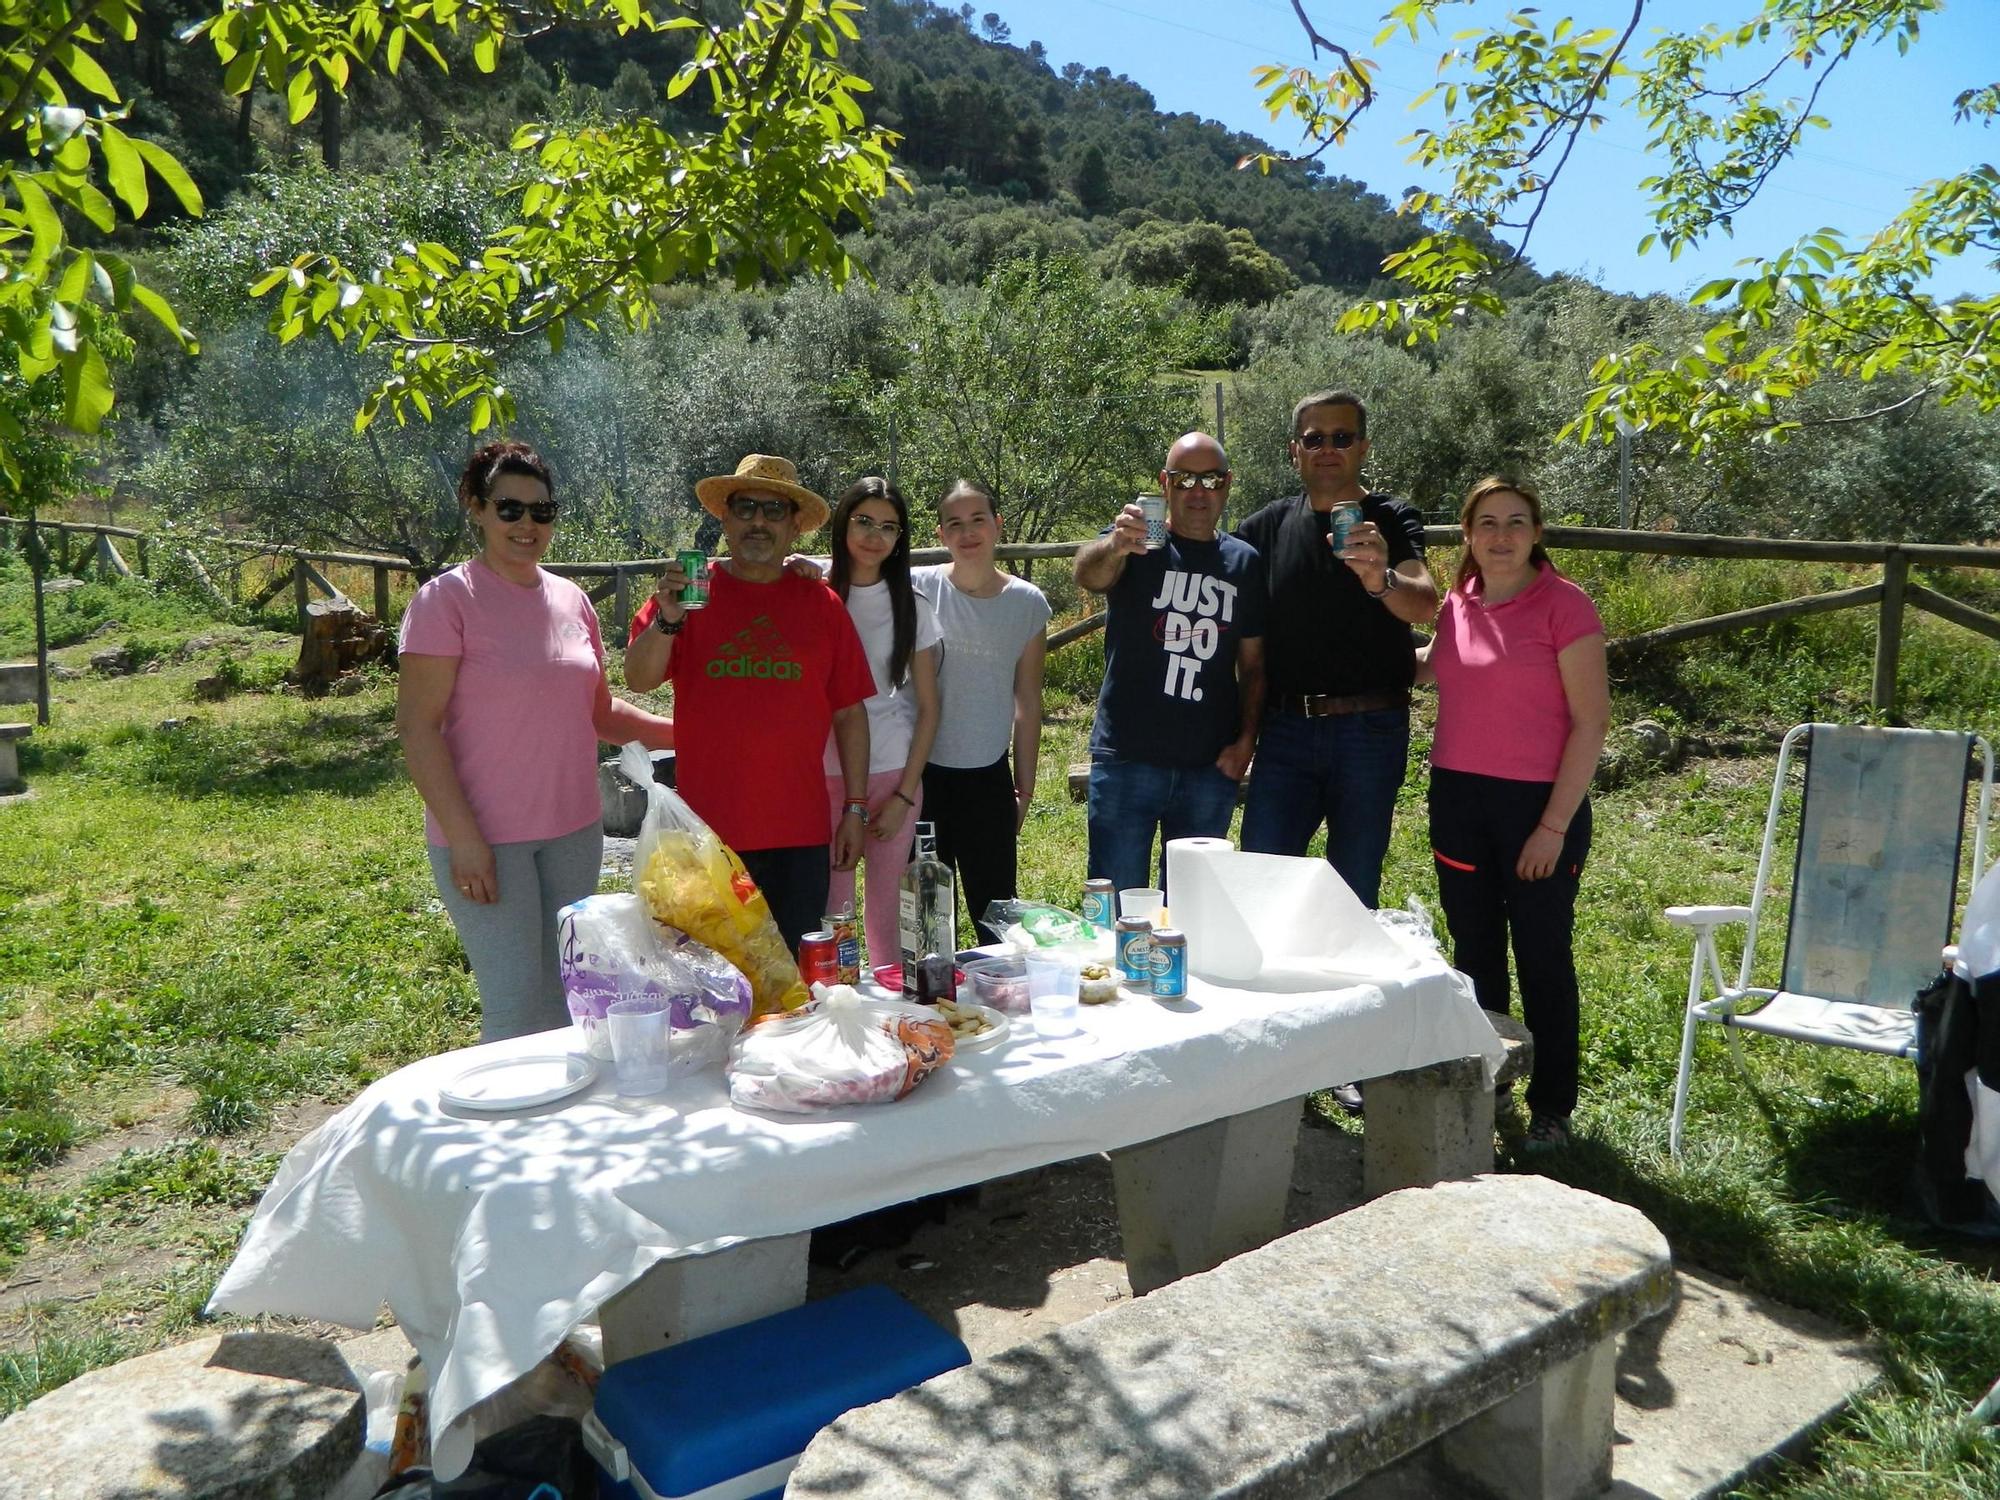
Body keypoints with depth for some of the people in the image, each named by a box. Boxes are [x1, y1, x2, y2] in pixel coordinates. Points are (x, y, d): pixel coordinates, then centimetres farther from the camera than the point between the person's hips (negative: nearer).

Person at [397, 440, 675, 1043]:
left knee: (565, 999, 14)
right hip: (485, 839, -6)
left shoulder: (571, 599, 9)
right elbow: (417, 727, -13)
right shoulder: (447, 599, -9)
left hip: (574, 831, 6)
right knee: (514, 1006, -5)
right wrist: (463, 838, -18)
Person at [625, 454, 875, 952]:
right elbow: (638, 679, -7)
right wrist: (667, 619, -24)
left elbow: (850, 713, 8)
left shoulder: (821, 603, 6)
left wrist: (855, 808, 5)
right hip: (709, 831, -1)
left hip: (800, 834, 1)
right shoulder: (687, 590, 3)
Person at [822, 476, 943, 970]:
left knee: (886, 907, 8)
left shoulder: (912, 608, 4)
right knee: (829, 908, 0)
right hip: (825, 775, -1)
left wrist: (905, 795, -1)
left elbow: (928, 707, 4)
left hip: (894, 776, 1)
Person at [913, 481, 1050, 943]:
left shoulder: (1027, 603, 1)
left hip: (988, 778, 1)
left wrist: (1025, 788, 9)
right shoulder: (917, 588, -5)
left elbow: (1027, 704, 6)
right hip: (922, 772, -1)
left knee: (995, 910, 9)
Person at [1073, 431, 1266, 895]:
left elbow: (1253, 665, 11)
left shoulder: (1244, 562, 8)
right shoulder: (1139, 543, -2)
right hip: (1127, 760, -3)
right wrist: (1115, 545, -47)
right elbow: (1088, 574, -26)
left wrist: (1246, 741, -1)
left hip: (1211, 769, 3)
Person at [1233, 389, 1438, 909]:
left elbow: (1424, 605, -19)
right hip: (1285, 726, 2)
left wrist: (1381, 579, -41)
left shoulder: (1391, 521, -1)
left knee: (1356, 891, 7)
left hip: (1371, 730, -2)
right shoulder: (1268, 526, 8)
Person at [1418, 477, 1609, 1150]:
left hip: (1541, 802, -5)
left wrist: (1554, 826, -15)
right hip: (1458, 795, 5)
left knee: (1542, 957, 6)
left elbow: (1590, 721, -11)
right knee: (1474, 953, 14)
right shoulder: (1457, 604, 6)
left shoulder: (1564, 605, -10)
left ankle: (1551, 1107, 21)